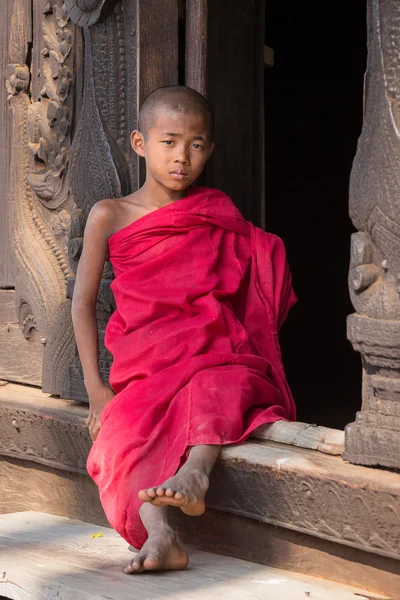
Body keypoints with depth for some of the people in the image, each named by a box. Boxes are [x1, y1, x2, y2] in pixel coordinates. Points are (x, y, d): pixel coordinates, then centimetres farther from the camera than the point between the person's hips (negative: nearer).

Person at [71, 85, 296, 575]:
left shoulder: (218, 216, 12)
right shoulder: (110, 217, 9)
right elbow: (83, 303, 9)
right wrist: (95, 389, 0)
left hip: (215, 356, 0)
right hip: (144, 371, 0)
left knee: (218, 385, -36)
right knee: (122, 428, -31)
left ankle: (194, 474, -58)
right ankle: (159, 538, -48)